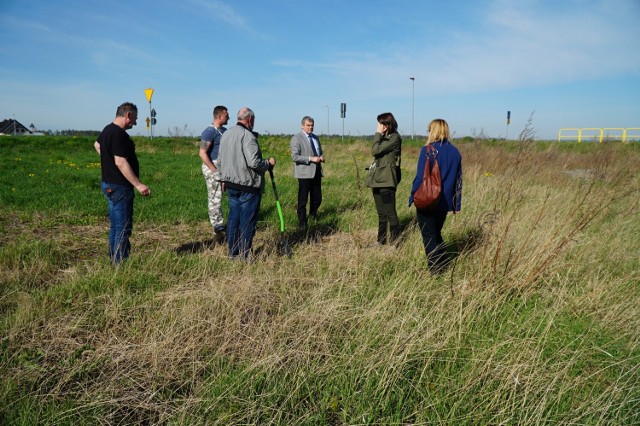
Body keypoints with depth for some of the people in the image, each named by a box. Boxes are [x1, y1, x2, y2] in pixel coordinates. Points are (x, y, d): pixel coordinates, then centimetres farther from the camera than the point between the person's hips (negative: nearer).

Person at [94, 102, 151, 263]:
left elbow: (97, 145, 34)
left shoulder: (108, 129, 13)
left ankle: (114, 259, 24)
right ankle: (120, 262, -1)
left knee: (115, 226, 16)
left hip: (110, 184, 11)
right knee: (123, 227, -5)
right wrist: (138, 184, -26)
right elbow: (121, 162, -26)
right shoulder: (118, 134, -19)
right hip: (119, 187, -11)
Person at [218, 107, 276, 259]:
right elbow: (254, 162, -23)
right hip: (248, 186, -8)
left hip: (230, 184, 8)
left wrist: (224, 178, 27)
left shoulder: (225, 134, 11)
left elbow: (220, 161, 17)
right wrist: (269, 163, -6)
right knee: (247, 221, 0)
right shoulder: (248, 136, -16)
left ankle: (233, 252, 22)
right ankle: (245, 255, 6)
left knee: (233, 218, 14)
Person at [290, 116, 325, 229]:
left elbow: (320, 152, 27)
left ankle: (313, 215, 33)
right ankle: (302, 223, 10)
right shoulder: (296, 138, -6)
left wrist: (321, 157, 3)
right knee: (303, 200, 0)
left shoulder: (315, 137, 16)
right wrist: (311, 159, -20)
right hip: (305, 173, -6)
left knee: (317, 198, 10)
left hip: (316, 172, 7)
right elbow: (294, 156, -15)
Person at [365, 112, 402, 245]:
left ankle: (395, 243, -2)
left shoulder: (395, 138, -10)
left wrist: (378, 134, -8)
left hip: (386, 180, -9)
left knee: (390, 213, -7)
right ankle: (381, 241, 22)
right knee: (381, 213, 14)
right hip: (378, 179, 9)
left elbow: (375, 151, -17)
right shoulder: (383, 138, 16)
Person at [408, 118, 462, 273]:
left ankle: (435, 269, 8)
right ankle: (444, 264, 23)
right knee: (436, 234, 22)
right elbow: (458, 181, 8)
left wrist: (412, 197, -3)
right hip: (445, 203, 6)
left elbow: (420, 178, -14)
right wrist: (457, 205, 14)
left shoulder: (428, 150, -13)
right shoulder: (455, 152, 5)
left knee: (429, 237, 6)